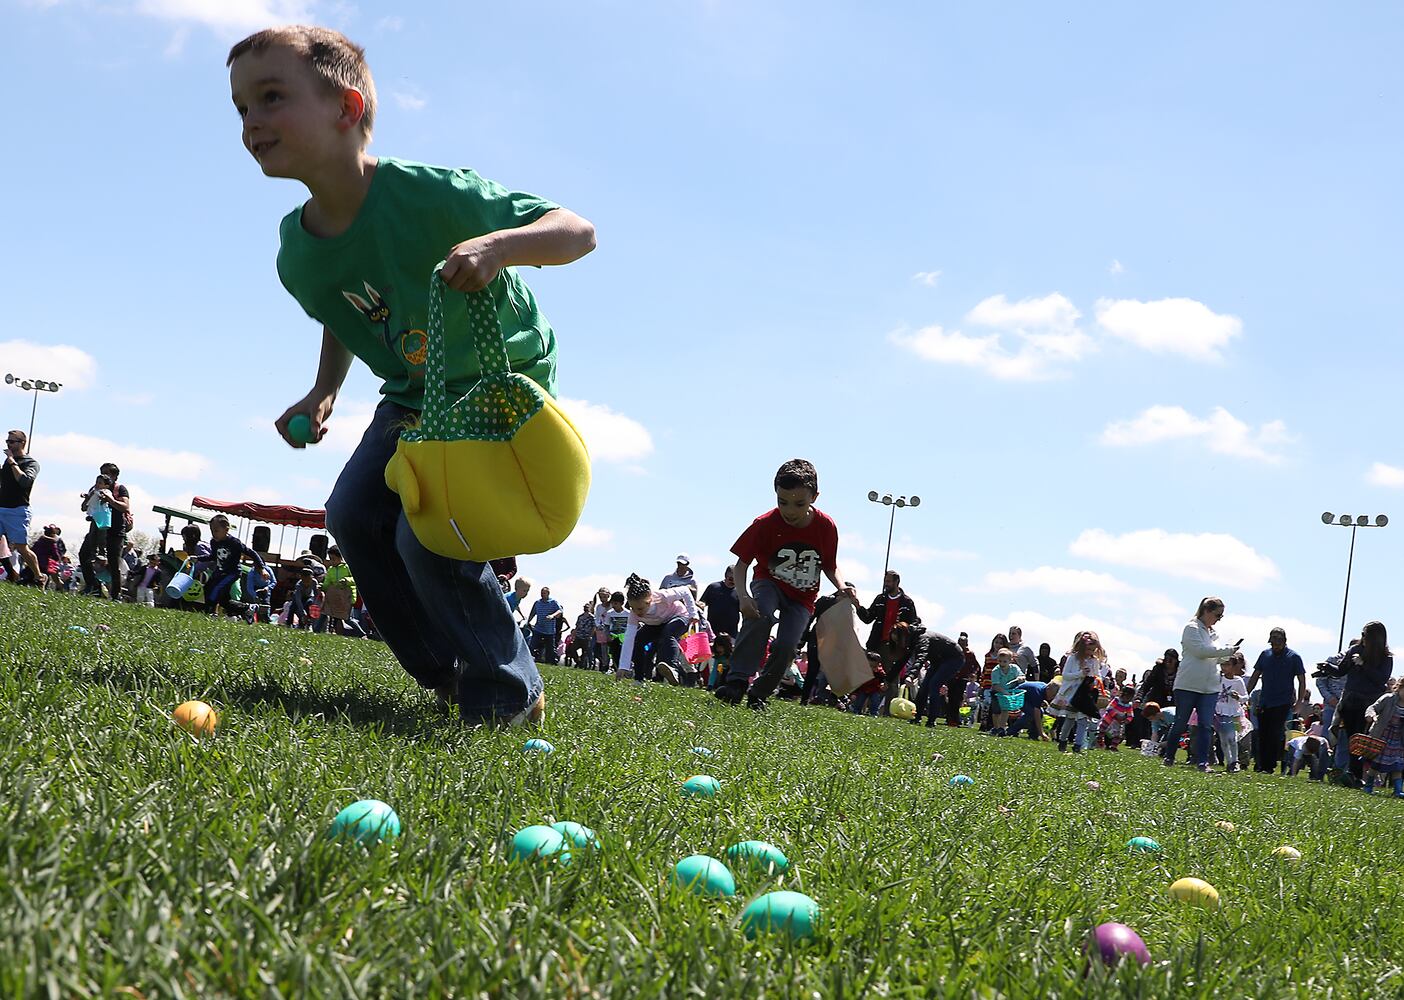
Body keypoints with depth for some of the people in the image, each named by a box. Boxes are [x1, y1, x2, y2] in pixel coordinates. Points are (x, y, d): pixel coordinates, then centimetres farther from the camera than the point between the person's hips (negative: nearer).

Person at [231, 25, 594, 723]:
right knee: (353, 515, -5)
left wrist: (499, 244, -48)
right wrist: (323, 391, -1)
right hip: (413, 397, 7)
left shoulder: (427, 195, -30)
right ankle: (448, 674, 12)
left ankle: (511, 697, -1)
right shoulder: (298, 252, -10)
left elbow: (578, 230, -29)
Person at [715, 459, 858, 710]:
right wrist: (743, 595, -33)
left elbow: (830, 566, 1)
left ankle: (758, 693, 3)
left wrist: (842, 587, -18)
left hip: (803, 597, 2)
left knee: (786, 646, -17)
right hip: (769, 583, -2)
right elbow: (742, 563, -17)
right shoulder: (765, 524, -22)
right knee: (761, 616, -34)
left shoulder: (826, 527, -16)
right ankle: (736, 682, -34)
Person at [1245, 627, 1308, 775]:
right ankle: (1260, 765, 14)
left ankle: (1269, 766, -3)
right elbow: (1255, 677, 14)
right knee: (1262, 734, 5)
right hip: (1264, 702, 4)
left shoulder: (1293, 657, -2)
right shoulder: (1265, 654, 8)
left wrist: (1299, 701, -7)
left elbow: (1302, 681, 1)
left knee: (1275, 735, -7)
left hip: (1282, 704, -4)